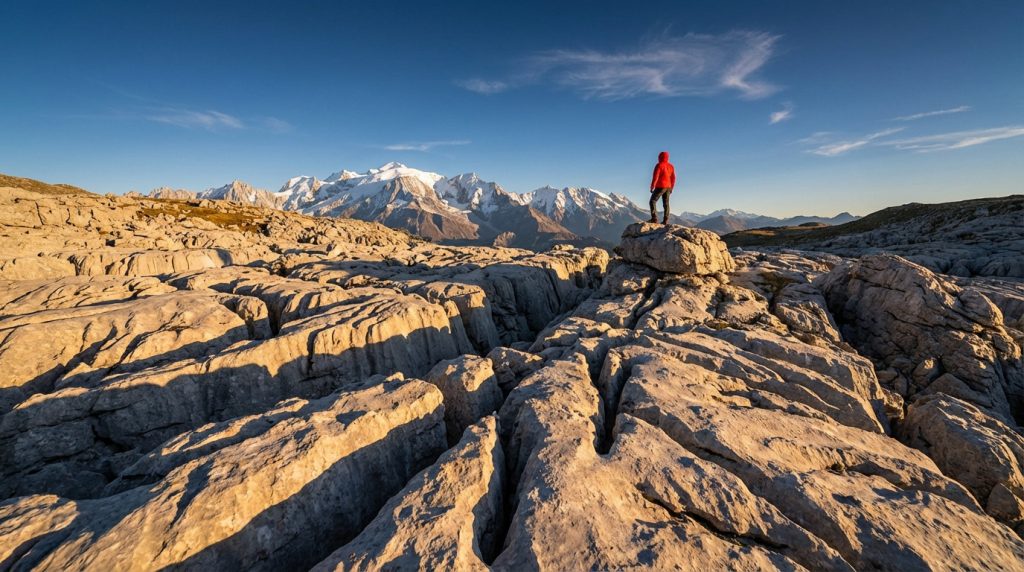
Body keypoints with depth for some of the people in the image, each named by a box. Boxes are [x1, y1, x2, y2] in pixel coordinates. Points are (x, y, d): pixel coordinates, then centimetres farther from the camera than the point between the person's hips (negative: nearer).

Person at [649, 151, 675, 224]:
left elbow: (655, 177, -14)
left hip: (660, 187, -7)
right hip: (668, 187, 7)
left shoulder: (659, 165, -8)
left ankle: (654, 218, -16)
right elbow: (673, 178, 13)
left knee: (653, 201, -3)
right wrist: (671, 188, 19)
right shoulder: (671, 166, 12)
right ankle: (666, 220, 4)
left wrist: (652, 187, -10)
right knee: (666, 203, 7)